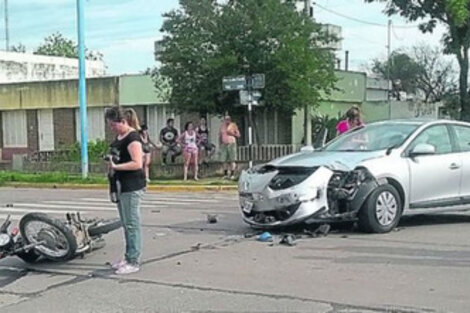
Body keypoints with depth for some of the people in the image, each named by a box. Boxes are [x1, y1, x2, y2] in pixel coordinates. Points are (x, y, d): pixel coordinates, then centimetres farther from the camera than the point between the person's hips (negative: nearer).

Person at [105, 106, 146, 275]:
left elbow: (137, 163, -23)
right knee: (126, 224, 15)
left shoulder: (132, 137, -15)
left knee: (132, 223, -6)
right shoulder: (118, 137, 15)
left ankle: (133, 262, -1)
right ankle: (128, 257, 23)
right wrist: (111, 162, 11)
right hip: (121, 185, 10)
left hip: (132, 186, -10)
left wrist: (116, 166, -24)